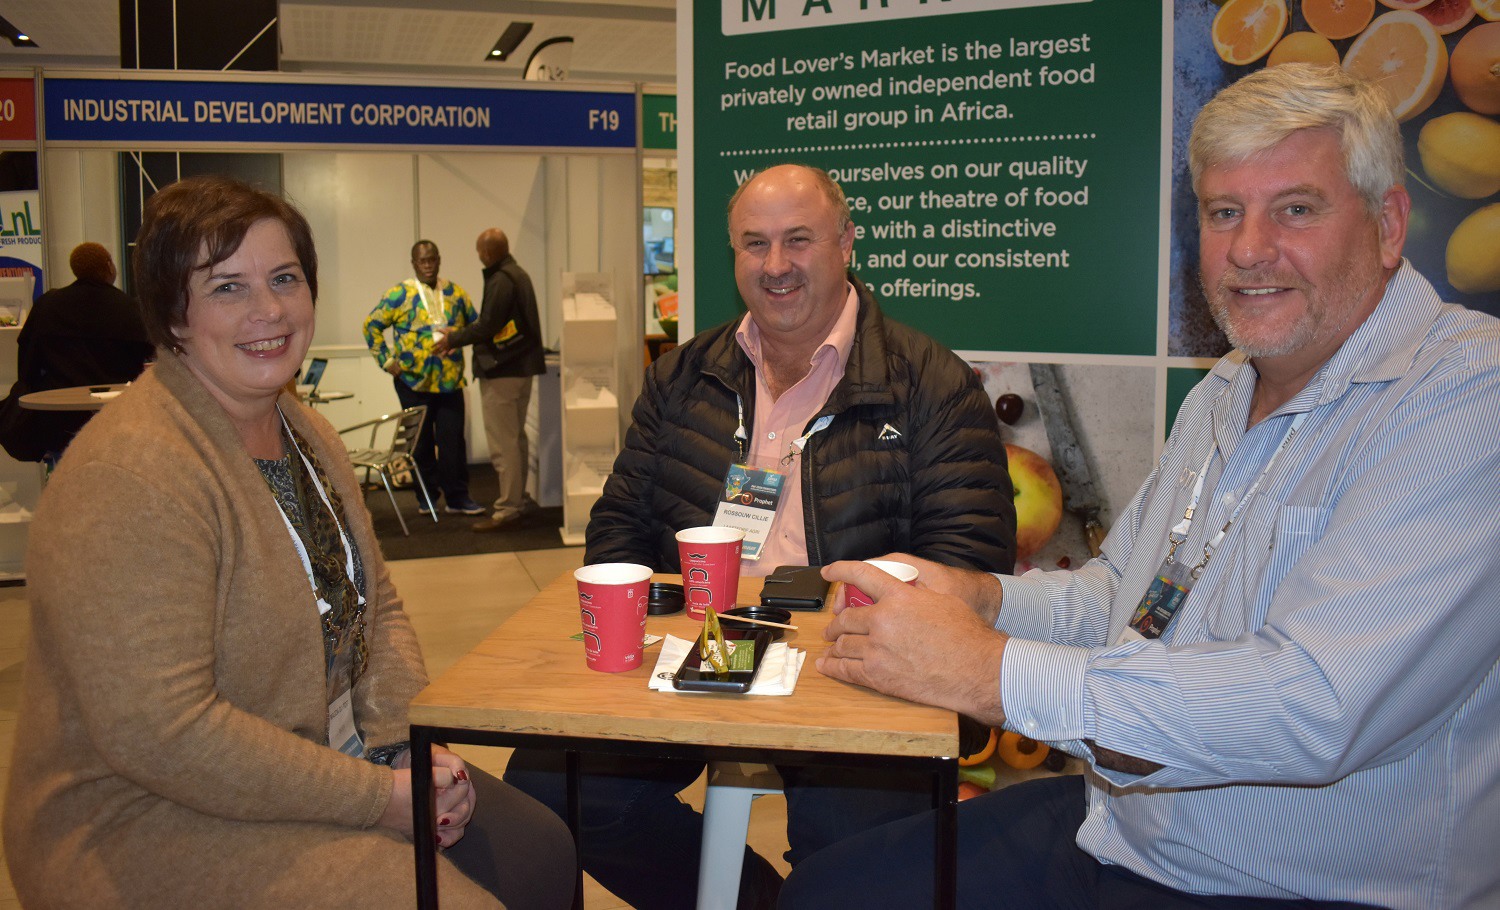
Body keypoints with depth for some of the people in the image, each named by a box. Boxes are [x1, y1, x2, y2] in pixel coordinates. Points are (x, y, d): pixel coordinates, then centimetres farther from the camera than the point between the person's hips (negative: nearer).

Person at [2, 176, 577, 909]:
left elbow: (376, 609, 12)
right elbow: (158, 733, -27)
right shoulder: (131, 477, -23)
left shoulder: (306, 435, 6)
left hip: (332, 762, 8)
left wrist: (413, 741, -6)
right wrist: (377, 797, -22)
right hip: (156, 825, -8)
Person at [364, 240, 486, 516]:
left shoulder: (456, 293, 8)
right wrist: (387, 360, -6)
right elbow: (371, 325, 0)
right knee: (421, 442, 8)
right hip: (413, 382, -2)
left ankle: (457, 497, 6)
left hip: (450, 382, 2)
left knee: (453, 441, -1)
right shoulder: (400, 294, -1)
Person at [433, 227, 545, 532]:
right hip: (520, 367, 11)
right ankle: (517, 501, 26)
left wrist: (453, 339, -8)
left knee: (503, 443, -6)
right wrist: (459, 337, 17)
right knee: (516, 438, 17)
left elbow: (487, 327, -21)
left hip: (502, 372, -11)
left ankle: (507, 510, -2)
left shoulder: (501, 281, -18)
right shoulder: (518, 275, 14)